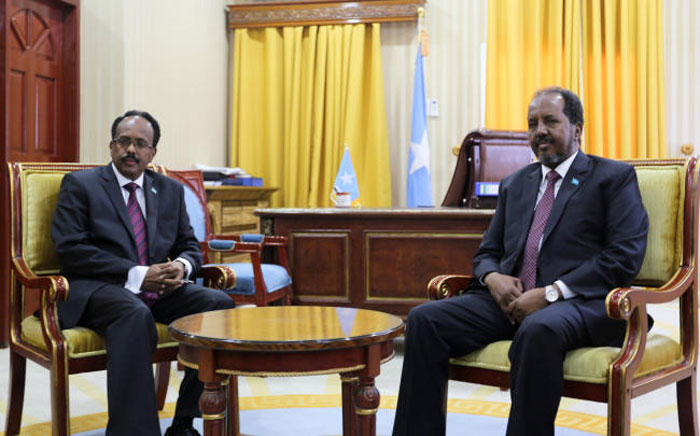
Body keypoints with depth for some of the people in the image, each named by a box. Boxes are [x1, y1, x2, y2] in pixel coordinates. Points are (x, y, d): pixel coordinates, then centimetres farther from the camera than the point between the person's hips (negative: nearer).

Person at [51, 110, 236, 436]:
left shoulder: (170, 190, 18)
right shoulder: (79, 185, 4)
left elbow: (190, 246, 19)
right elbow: (70, 249, -8)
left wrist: (182, 266, -8)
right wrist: (136, 275, -18)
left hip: (159, 289, 5)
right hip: (96, 290, -5)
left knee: (220, 303, -21)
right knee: (135, 315, -38)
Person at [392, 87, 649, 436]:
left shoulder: (614, 177, 8)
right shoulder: (514, 184, 25)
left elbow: (626, 255, -4)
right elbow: (487, 251, 25)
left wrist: (551, 293, -14)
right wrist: (493, 277, -2)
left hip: (580, 302, -5)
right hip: (510, 300, 5)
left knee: (539, 329, -39)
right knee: (424, 319, -18)